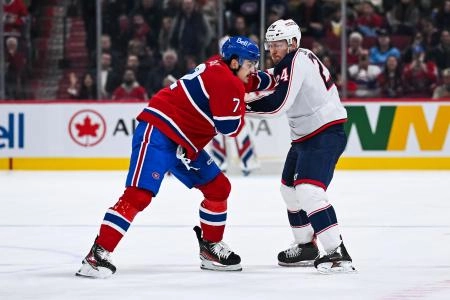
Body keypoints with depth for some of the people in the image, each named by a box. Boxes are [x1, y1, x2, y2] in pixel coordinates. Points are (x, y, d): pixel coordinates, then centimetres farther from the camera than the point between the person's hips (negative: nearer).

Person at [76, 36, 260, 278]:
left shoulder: (220, 68, 14)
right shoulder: (225, 80, -15)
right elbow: (230, 127, -15)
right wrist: (240, 105, 3)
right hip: (157, 131, -11)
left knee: (219, 188, 14)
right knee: (139, 193, -22)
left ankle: (211, 248, 27)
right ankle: (99, 253, -26)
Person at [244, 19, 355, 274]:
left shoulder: (297, 61, -18)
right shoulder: (290, 61, 13)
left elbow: (279, 103, -24)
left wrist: (242, 104, -18)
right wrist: (252, 81, -12)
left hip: (326, 135, -11)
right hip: (305, 136, 11)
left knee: (308, 191, -23)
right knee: (290, 189, 21)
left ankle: (338, 253, -28)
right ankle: (306, 246, 36)